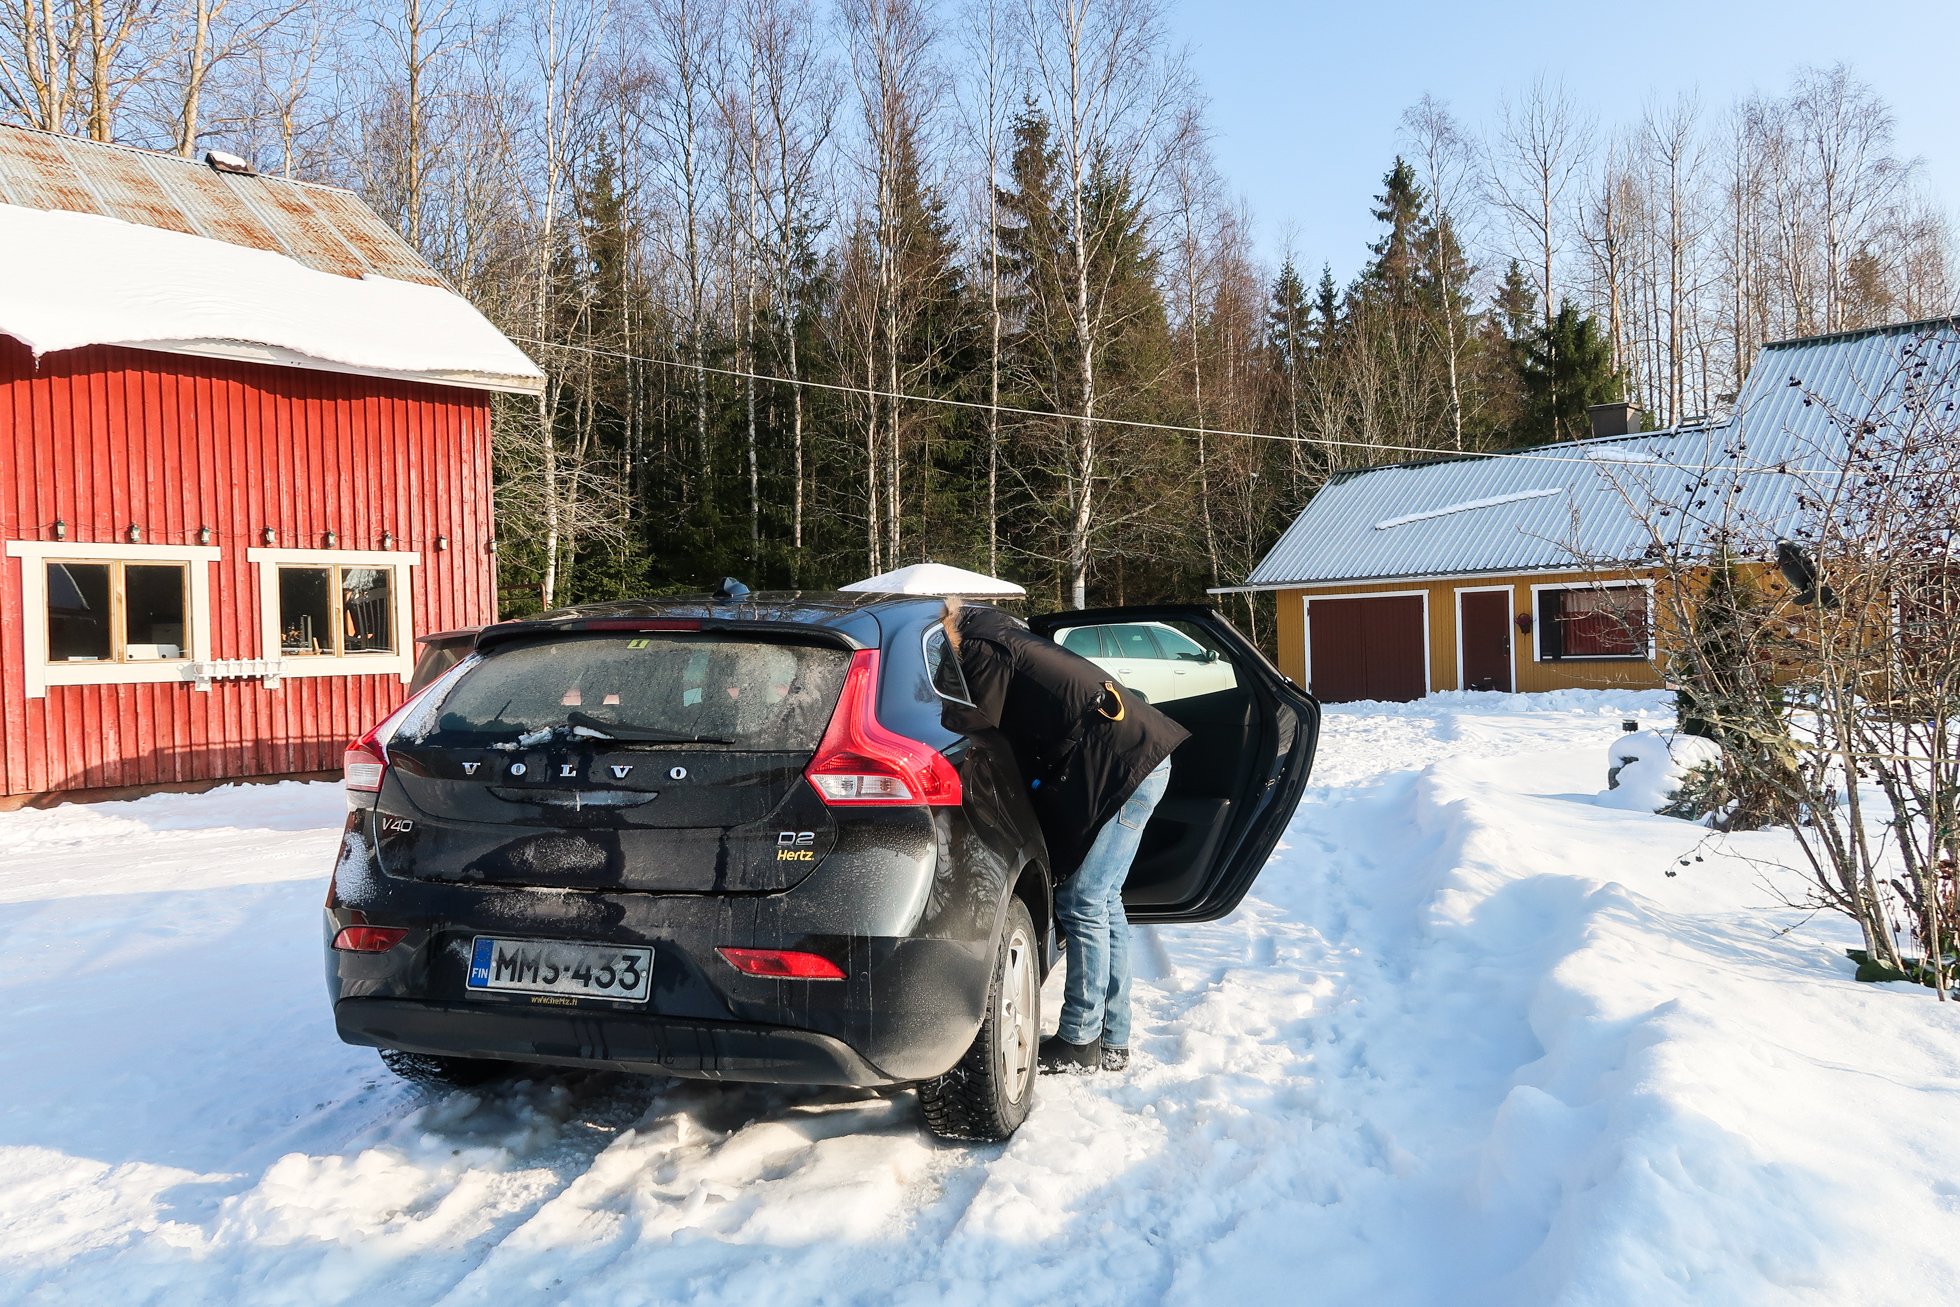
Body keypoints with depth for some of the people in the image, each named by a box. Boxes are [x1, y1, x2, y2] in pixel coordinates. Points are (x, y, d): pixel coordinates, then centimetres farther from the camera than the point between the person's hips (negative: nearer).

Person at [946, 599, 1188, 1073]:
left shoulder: (979, 651, -13)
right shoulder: (995, 636, 16)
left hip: (1125, 765, -10)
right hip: (1139, 755, 10)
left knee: (1083, 904, -6)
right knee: (1102, 902, 13)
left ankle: (1080, 1042, 4)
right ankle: (1112, 1042, 19)